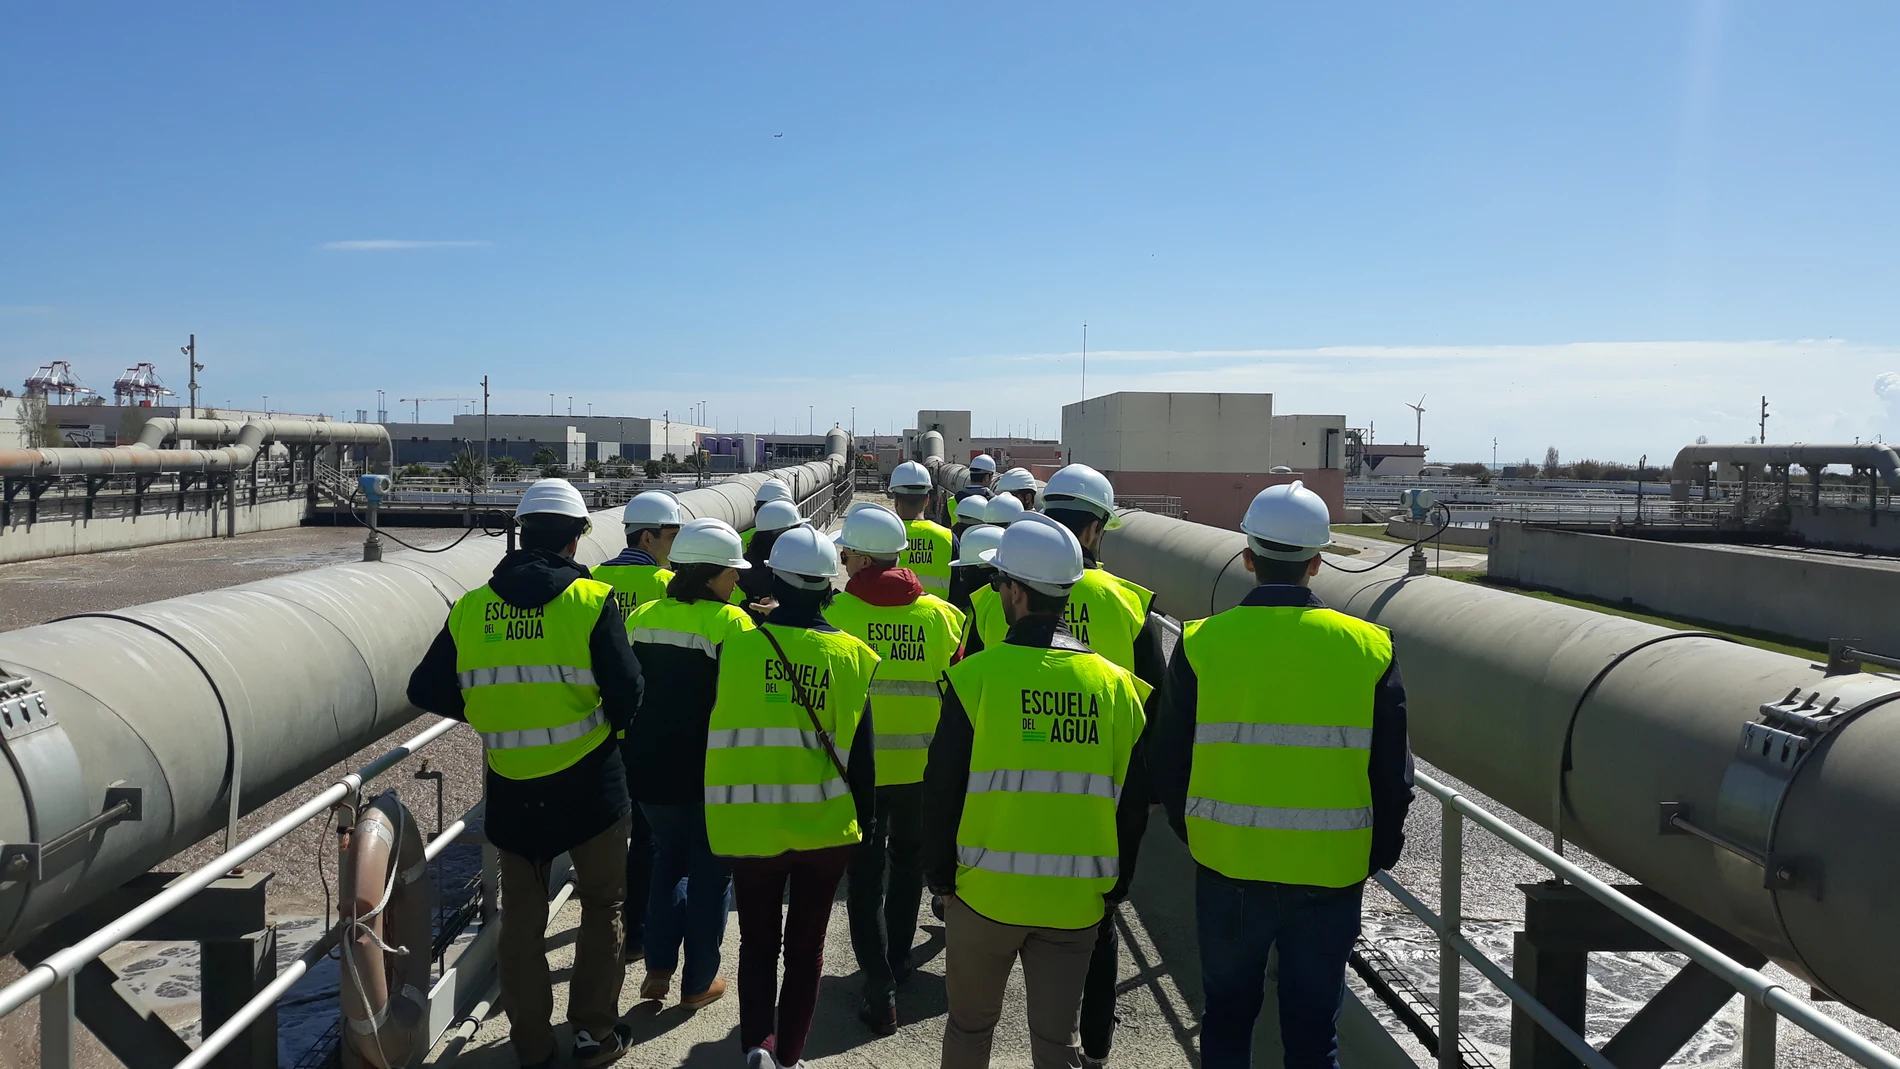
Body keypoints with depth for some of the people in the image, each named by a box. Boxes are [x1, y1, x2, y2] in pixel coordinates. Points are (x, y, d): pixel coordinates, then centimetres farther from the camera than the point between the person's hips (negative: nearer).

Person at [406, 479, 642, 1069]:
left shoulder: (471, 608, -2)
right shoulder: (591, 601, -12)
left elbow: (426, 690, 1)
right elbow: (626, 691, -15)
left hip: (512, 787, 3)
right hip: (589, 780, -3)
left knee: (522, 915, 17)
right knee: (602, 904, 17)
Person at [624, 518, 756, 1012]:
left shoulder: (641, 616, 1)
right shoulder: (730, 622, -15)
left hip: (649, 768, 5)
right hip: (712, 775, -5)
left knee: (668, 857, 24)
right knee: (711, 871, 12)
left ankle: (658, 969, 22)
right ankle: (699, 982, 20)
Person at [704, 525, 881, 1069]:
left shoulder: (735, 645, -10)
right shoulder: (853, 655, -5)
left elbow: (711, 734, -1)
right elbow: (862, 754, -1)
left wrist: (711, 815, 13)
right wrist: (864, 823, 9)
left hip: (751, 824, -1)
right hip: (827, 827, 1)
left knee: (758, 943, 17)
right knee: (806, 947, 17)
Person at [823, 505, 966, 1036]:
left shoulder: (836, 614, -13)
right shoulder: (942, 614, -4)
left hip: (859, 766, -3)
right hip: (924, 767, 3)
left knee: (866, 873, 7)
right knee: (908, 862, 22)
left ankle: (880, 986, 1)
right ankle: (897, 958, 37)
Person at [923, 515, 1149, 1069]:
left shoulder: (979, 674, -12)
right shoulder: (1115, 682, -2)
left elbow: (943, 788, -8)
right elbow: (1132, 798, 4)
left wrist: (939, 873, 5)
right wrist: (1115, 884, 15)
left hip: (987, 892, -2)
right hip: (1076, 900, 2)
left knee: (970, 1024, 18)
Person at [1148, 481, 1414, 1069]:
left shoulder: (1202, 643, -10)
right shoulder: (1368, 646, -7)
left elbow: (1168, 762, -3)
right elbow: (1393, 776, -2)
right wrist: (1374, 857, 12)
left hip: (1227, 868, 0)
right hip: (1331, 873, 1)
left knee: (1228, 1016, 19)